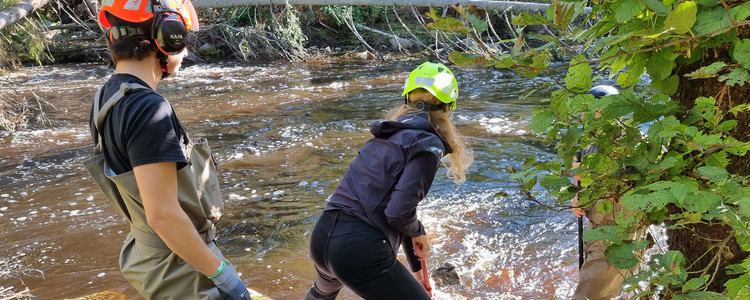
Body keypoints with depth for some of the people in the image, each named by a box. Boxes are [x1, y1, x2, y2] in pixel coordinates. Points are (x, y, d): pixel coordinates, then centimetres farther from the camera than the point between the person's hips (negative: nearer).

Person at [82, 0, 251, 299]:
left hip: (147, 253, 9)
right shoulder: (148, 109, -27)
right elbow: (163, 215, -28)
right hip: (180, 270, -8)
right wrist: (222, 275, -19)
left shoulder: (107, 98, 1)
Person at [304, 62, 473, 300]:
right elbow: (399, 213, -17)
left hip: (321, 236, 9)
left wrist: (416, 269, 32)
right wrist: (419, 233, 7)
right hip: (361, 249, -9)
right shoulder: (428, 145, -8)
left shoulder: (388, 136, 17)